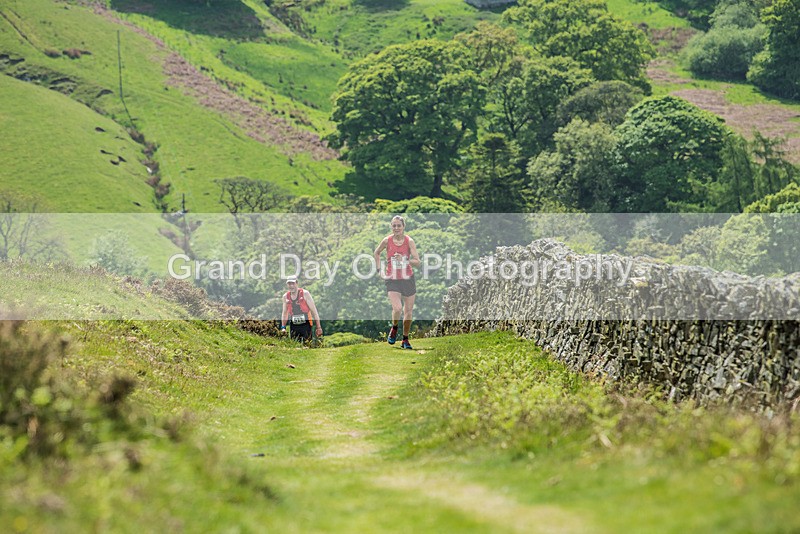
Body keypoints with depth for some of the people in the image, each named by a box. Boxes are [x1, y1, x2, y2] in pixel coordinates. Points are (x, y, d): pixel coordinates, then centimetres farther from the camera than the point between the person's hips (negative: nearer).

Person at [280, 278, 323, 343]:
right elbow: (284, 313, 19)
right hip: (294, 326, 4)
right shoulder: (286, 297, 7)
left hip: (305, 325, -3)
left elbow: (314, 310, -3)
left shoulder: (305, 293, -4)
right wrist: (283, 327, 9)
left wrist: (318, 327, -7)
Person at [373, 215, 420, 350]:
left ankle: (405, 340, 25)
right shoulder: (387, 241, -6)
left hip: (408, 279, 1)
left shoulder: (409, 241, -7)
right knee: (397, 308, -21)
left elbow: (417, 262, -12)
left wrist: (404, 260, -28)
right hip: (392, 280, -1)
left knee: (408, 311, 6)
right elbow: (376, 253, 14)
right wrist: (379, 269, 6)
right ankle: (394, 329, 10)